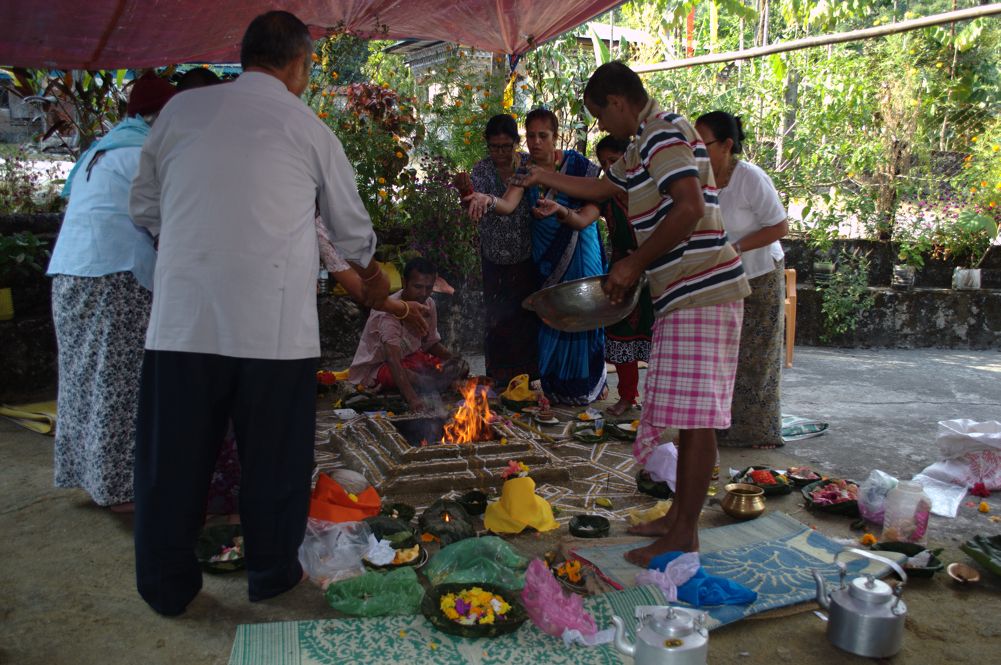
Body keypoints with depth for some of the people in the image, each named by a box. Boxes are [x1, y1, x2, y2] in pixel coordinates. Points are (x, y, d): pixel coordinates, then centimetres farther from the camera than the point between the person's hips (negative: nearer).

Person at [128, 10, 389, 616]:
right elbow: (350, 224, 17)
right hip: (274, 321, -2)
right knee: (274, 456, 13)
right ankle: (273, 572, 28)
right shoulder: (308, 128, 6)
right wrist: (371, 273, 37)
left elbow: (145, 206, 16)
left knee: (173, 458, 12)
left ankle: (168, 586, 26)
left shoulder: (182, 109, 9)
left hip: (182, 317, 2)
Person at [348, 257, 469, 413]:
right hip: (375, 367, -8)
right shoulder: (389, 310, -29)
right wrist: (411, 398, -53)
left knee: (460, 367, -9)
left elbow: (431, 344, 10)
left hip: (410, 357, 8)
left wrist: (454, 358, -11)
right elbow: (392, 358, -41)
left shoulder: (429, 305, -5)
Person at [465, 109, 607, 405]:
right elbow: (509, 203, -19)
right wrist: (487, 200, -41)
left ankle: (584, 386, 16)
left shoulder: (576, 164, -12)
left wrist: (560, 210, -36)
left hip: (578, 251, -4)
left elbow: (586, 218, -17)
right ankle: (555, 388, 20)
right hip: (545, 255, 4)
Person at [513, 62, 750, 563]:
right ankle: (679, 514, 22)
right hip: (685, 295, 11)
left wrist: (636, 262, -15)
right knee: (689, 414, 13)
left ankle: (684, 536, 0)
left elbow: (690, 208, -23)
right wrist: (546, 178, 45)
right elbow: (603, 187, 41)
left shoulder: (665, 135, -9)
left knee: (694, 416, -7)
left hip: (700, 293, -11)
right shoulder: (644, 145, 23)